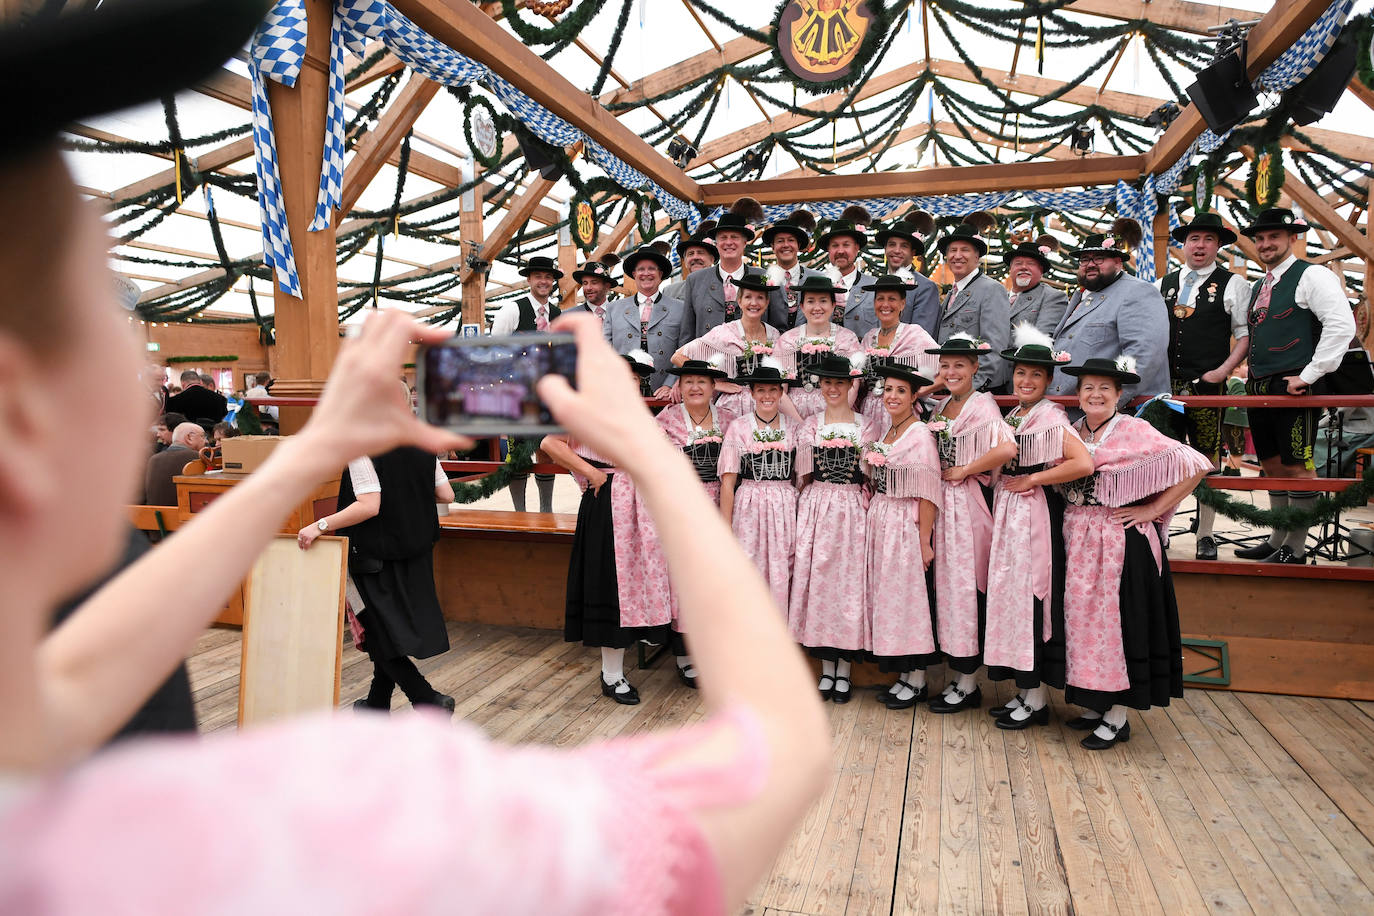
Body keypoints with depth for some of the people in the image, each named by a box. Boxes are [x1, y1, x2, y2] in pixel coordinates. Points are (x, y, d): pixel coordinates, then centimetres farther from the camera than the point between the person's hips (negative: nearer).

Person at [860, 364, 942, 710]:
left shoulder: (921, 435, -10)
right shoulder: (883, 430, 12)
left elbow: (927, 493, -15)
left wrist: (925, 540, -17)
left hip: (906, 524, -7)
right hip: (879, 520, 7)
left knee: (909, 597, 0)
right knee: (885, 597, 9)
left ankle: (917, 681, 12)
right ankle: (903, 676, 20)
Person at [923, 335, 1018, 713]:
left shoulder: (982, 406, -10)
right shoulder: (941, 406, 13)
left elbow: (1007, 449, -28)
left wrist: (963, 471, -17)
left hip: (969, 502, -7)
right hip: (942, 501, 7)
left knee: (966, 585, -2)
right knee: (947, 582, 10)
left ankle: (968, 685, 9)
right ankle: (959, 676, 21)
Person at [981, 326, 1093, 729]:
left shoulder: (1051, 417, -10)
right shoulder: (1011, 416, 13)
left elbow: (1084, 464, -24)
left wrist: (1033, 480, -16)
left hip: (1036, 515, -8)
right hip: (1007, 514, 8)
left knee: (1031, 595, -3)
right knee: (1008, 594, 10)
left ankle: (1036, 700, 9)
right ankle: (1021, 692, 21)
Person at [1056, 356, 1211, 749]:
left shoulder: (1135, 431, -6)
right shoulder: (1072, 432, 8)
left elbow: (1194, 465, -10)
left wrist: (1152, 510, -10)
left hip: (1121, 540, -5)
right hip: (1078, 540, 5)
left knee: (1116, 620, 0)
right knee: (1082, 616, 9)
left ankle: (1117, 718, 12)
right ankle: (1093, 704, 24)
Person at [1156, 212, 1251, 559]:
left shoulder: (1232, 284, 4)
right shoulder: (1163, 285, 14)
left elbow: (1245, 335, 1)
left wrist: (1223, 370, -12)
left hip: (1208, 385, -3)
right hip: (1164, 385, 3)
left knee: (1208, 459, 2)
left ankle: (1205, 536, 12)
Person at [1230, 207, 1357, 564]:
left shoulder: (1311, 276, -4)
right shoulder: (1259, 287, 19)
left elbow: (1342, 325, -15)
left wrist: (1310, 375, -17)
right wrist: (1252, 377, 16)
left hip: (1293, 388, -8)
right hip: (1259, 389, 8)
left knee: (1297, 467, -4)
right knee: (1272, 467, 13)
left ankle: (1295, 550, 2)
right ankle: (1278, 540, 22)